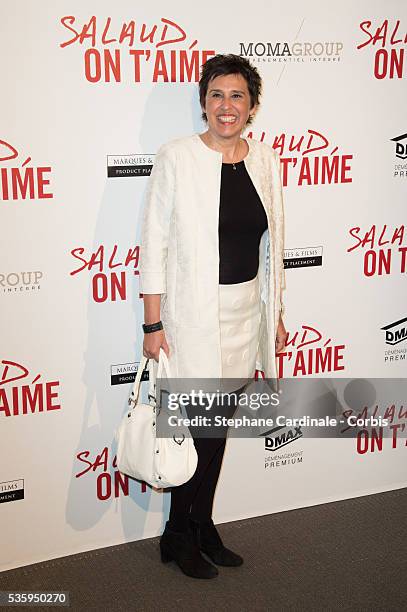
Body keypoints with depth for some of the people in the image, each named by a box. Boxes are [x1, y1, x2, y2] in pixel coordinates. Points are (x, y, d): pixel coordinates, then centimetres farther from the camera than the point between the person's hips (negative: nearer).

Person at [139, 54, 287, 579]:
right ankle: (178, 536, 23)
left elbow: (271, 244, 12)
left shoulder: (265, 160, 5)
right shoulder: (176, 157, -9)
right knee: (197, 426, 2)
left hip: (246, 311, 5)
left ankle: (203, 526, 32)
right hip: (192, 313, -5)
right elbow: (153, 244, -9)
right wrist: (153, 324, -11)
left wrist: (275, 315, 12)